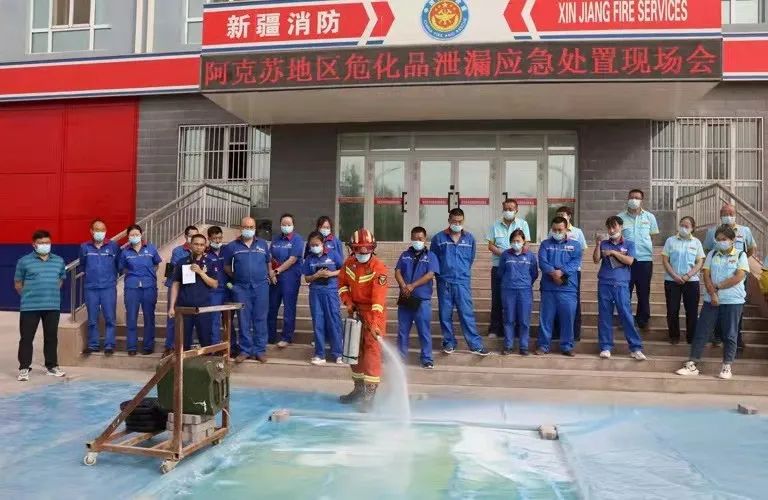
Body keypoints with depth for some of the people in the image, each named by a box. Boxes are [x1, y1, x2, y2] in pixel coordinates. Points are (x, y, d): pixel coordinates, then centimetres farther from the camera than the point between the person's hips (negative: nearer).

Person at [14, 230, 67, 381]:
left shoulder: (59, 261, 7)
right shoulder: (24, 261, -3)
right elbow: (18, 284, 4)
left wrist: (51, 293, 11)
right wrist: (29, 295, 6)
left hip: (53, 306, 3)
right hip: (29, 307, -3)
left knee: (51, 337, 10)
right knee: (26, 338, 2)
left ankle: (52, 366, 21)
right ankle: (24, 368, 12)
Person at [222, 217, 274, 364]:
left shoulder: (263, 244, 8)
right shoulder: (232, 246, 4)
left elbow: (268, 262, 18)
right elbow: (226, 266, 13)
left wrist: (270, 275, 9)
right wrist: (235, 277, 8)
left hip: (261, 286, 0)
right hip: (241, 288, 0)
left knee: (260, 319, 3)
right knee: (244, 320, 5)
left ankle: (260, 350, 11)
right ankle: (245, 350, 14)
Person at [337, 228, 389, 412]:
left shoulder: (379, 268, -20)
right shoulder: (348, 264, -1)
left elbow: (378, 297, -29)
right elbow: (343, 284, 12)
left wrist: (374, 322, -37)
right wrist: (348, 303, -4)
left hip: (373, 312, -7)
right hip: (356, 310, 7)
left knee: (372, 350, -11)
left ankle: (369, 395, -8)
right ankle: (359, 388, 30)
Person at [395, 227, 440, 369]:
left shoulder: (431, 256, 2)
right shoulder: (405, 255, 11)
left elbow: (430, 275, -10)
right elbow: (397, 272, 3)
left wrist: (412, 286, -17)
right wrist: (404, 286, -15)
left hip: (422, 300, -3)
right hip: (405, 299, 3)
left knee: (424, 331, 1)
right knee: (402, 330, 10)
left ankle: (427, 359, 9)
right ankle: (401, 357, 21)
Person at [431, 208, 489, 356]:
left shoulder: (469, 238, 3)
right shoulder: (438, 238, -2)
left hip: (463, 282, 0)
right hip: (444, 282, 0)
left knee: (467, 314, -1)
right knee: (445, 315, 7)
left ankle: (476, 345, 3)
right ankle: (449, 343, 20)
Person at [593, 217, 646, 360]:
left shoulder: (629, 244, 8)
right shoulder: (604, 244, 11)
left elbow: (629, 261, -7)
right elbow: (596, 260, 1)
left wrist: (613, 252, -9)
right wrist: (597, 244, -8)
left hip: (621, 285, -1)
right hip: (604, 284, 1)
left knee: (626, 316, -4)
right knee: (604, 316, 3)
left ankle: (636, 348, 0)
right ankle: (605, 347, 9)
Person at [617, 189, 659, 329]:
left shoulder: (649, 217, 4)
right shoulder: (620, 217, 0)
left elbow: (654, 236, 12)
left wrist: (647, 248, 5)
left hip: (645, 259, 1)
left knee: (644, 292, 10)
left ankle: (643, 320, 21)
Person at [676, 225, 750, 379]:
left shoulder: (740, 255, 0)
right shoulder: (712, 254, 9)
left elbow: (738, 277, -12)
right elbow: (706, 275, 1)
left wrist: (717, 287, -10)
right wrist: (712, 294, -12)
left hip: (733, 301, -3)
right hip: (711, 300, 3)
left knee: (730, 334, 4)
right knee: (701, 332, 1)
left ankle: (727, 367, 13)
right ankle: (692, 365, 4)